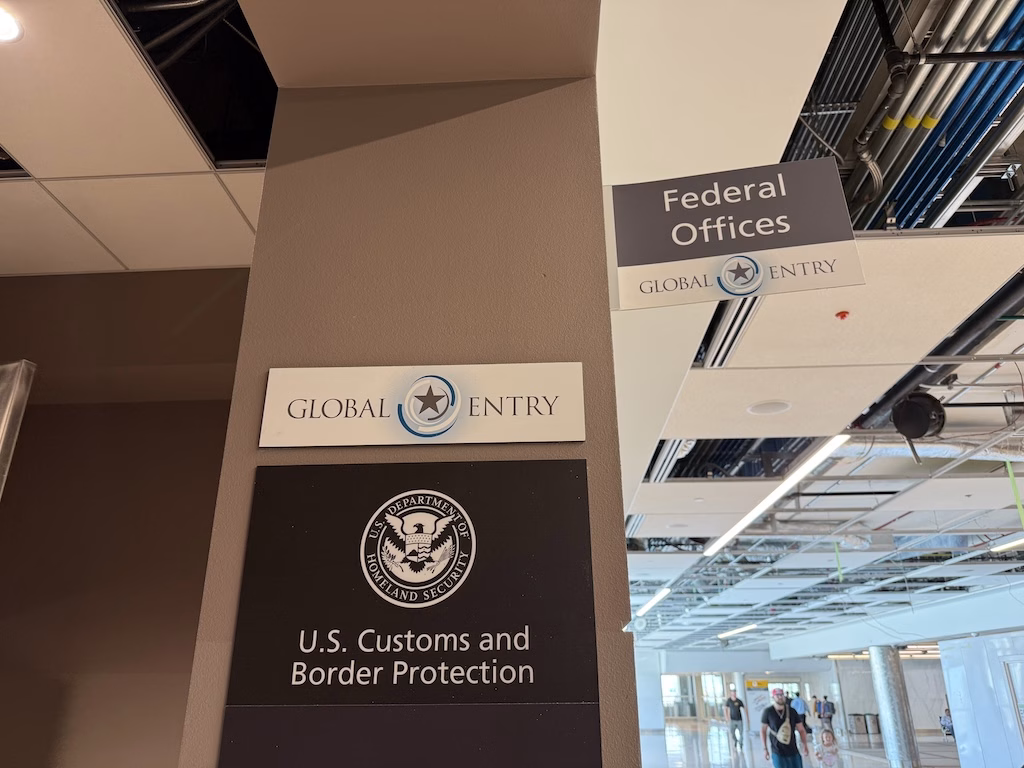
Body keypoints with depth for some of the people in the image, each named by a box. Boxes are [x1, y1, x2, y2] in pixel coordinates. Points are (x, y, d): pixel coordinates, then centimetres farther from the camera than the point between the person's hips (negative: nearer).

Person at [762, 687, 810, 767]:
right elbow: (763, 730, 3)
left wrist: (805, 746, -9)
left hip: (793, 752, 3)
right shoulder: (768, 712, -5)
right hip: (778, 753, -3)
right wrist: (765, 749, 1)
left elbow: (801, 730, 4)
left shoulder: (792, 711, 1)